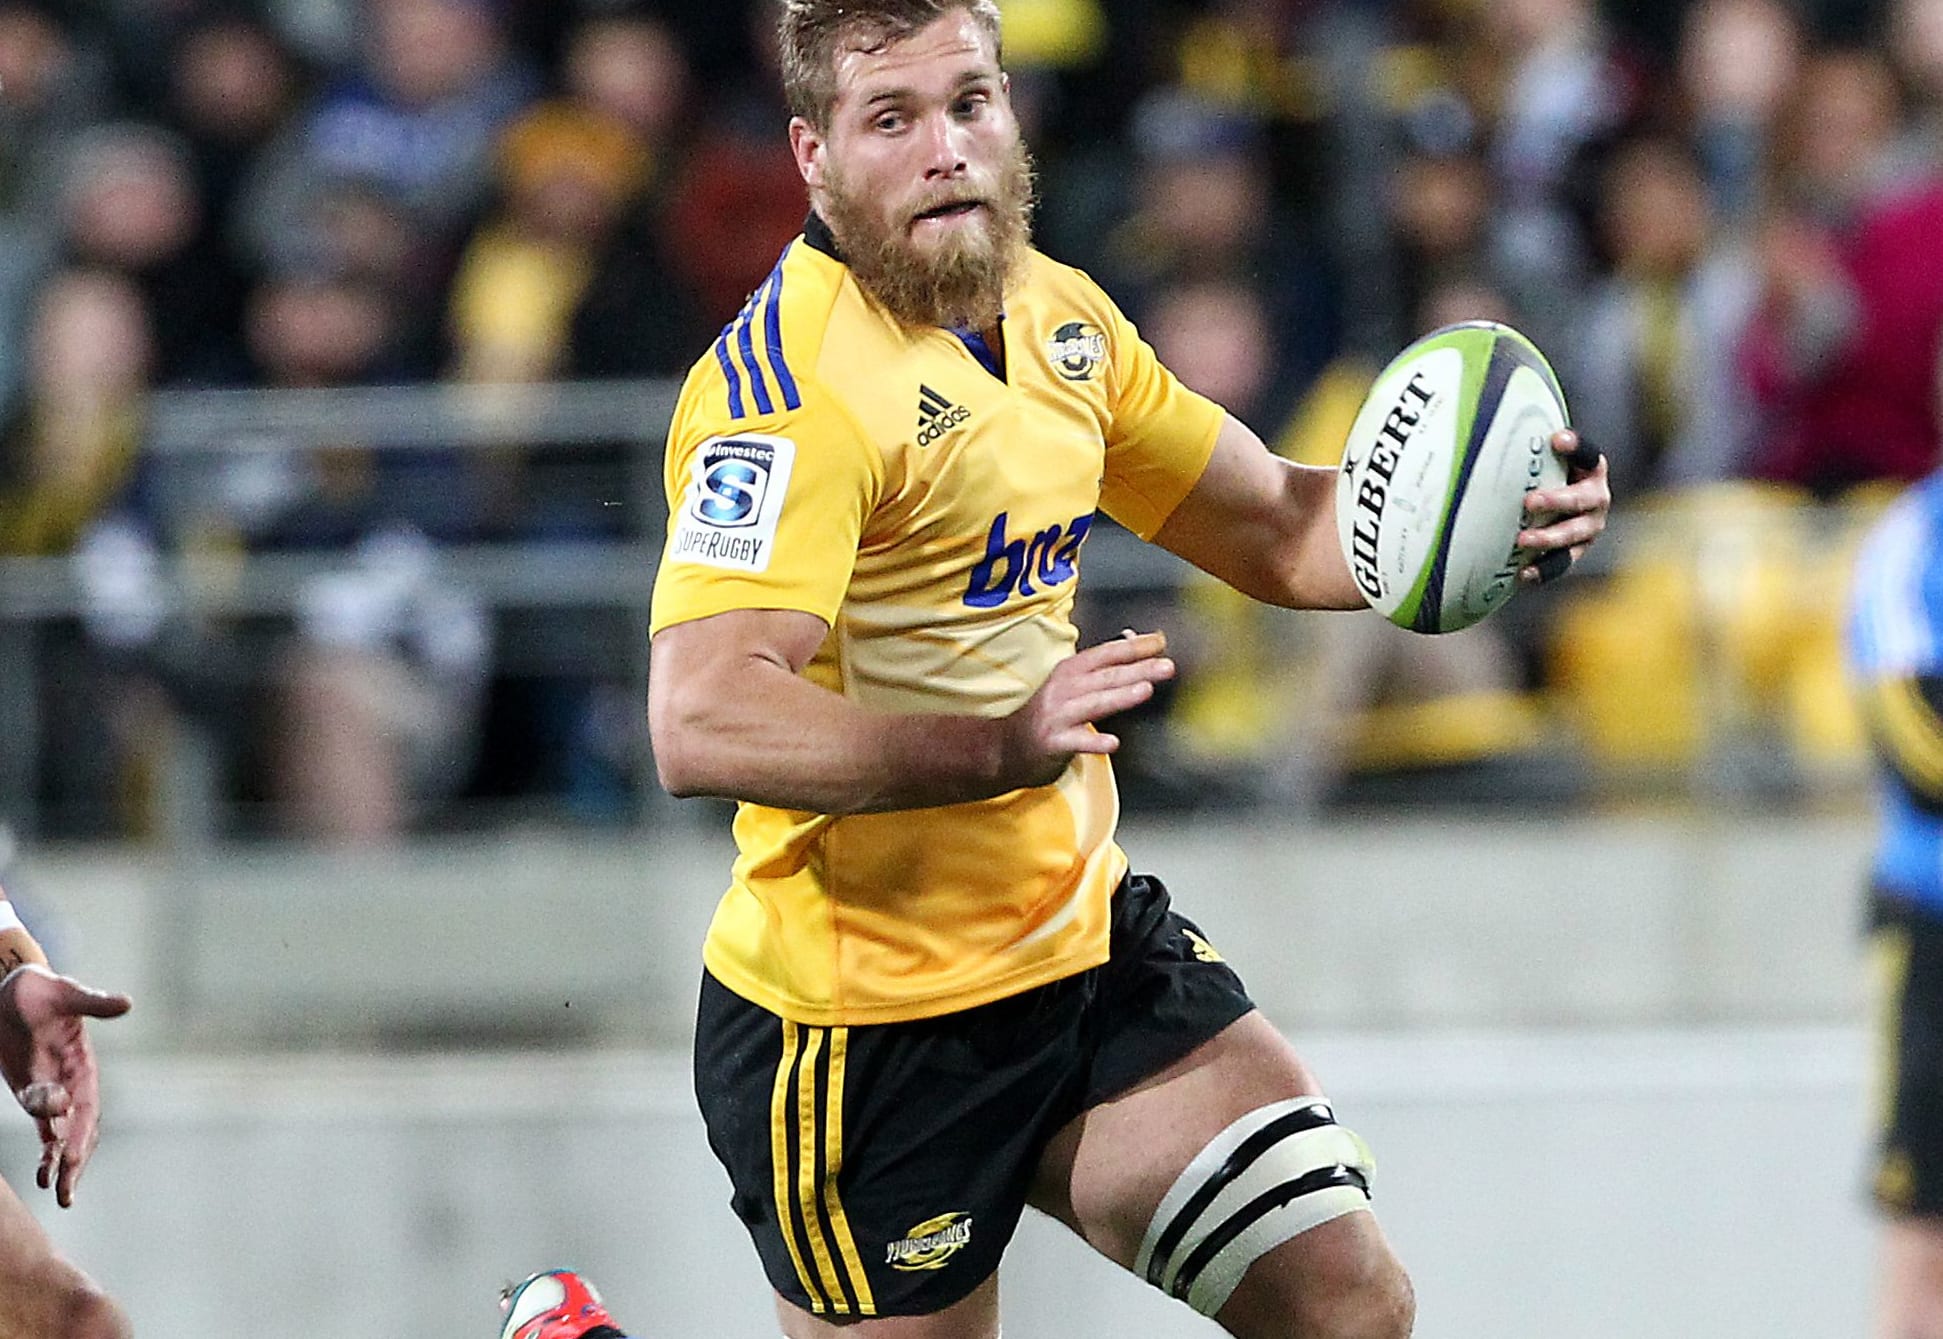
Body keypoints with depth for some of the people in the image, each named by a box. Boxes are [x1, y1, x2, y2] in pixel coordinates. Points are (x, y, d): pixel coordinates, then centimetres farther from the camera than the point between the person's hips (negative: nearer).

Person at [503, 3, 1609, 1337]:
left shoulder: (1055, 314, 6)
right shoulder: (798, 388, -21)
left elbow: (1276, 529, 17)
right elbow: (702, 723, -33)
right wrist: (997, 747, -45)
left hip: (1085, 940, 7)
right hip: (866, 1016, -7)